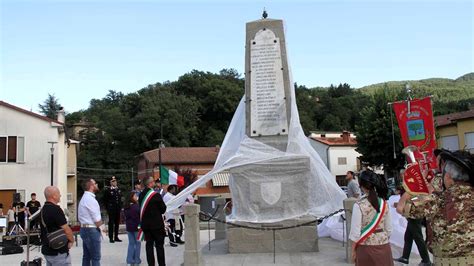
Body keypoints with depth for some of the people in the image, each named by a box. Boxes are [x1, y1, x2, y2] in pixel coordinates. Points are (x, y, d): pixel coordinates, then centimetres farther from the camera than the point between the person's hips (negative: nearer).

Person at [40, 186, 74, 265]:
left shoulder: (43, 209, 10)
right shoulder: (55, 209, -19)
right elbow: (66, 229, -18)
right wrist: (71, 240, 0)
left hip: (46, 250, 9)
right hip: (58, 252, -9)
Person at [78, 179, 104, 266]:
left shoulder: (84, 198, 15)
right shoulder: (90, 199, -16)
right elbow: (97, 218, -17)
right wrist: (101, 228, -1)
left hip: (84, 228, 10)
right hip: (91, 230, -10)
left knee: (86, 256, 13)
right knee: (95, 258, -5)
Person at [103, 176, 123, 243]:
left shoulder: (118, 189, 12)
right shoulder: (107, 190, -5)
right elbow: (105, 200, -4)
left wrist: (120, 207, 10)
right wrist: (107, 208, -7)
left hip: (118, 209, 6)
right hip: (111, 209, -5)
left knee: (117, 223, 9)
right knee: (111, 223, -2)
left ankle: (116, 237, 18)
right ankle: (111, 238, 4)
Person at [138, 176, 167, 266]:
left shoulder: (141, 195, 2)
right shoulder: (156, 195, -16)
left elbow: (141, 208, 11)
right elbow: (163, 209, -8)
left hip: (145, 224, 5)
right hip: (157, 224, -5)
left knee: (149, 244, 10)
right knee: (159, 245, 3)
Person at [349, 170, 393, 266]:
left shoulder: (359, 205, -16)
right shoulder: (384, 203, -1)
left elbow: (355, 232, -13)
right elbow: (389, 228, 6)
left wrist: (353, 250, -2)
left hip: (366, 246, -4)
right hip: (383, 245, 4)